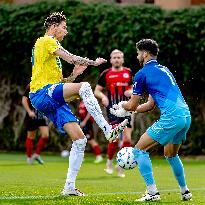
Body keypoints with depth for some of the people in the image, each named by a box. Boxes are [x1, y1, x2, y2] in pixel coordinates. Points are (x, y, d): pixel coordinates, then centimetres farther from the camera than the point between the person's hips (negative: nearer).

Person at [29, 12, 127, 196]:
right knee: (84, 87, -32)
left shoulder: (50, 45, 30)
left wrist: (74, 75, 18)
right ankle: (108, 130, -38)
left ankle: (69, 187, 3)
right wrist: (93, 62, 0)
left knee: (80, 139, 1)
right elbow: (72, 58, -11)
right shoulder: (46, 41, 1)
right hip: (42, 93, -10)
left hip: (53, 102, 10)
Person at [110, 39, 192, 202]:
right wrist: (125, 110, 33)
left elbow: (132, 105, 6)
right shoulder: (164, 70, 26)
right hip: (186, 115, 9)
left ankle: (153, 193, -5)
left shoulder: (142, 74, 1)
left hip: (171, 116, -8)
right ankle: (185, 192, 33)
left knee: (140, 150, 1)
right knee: (171, 154, 29)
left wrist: (122, 106, 29)